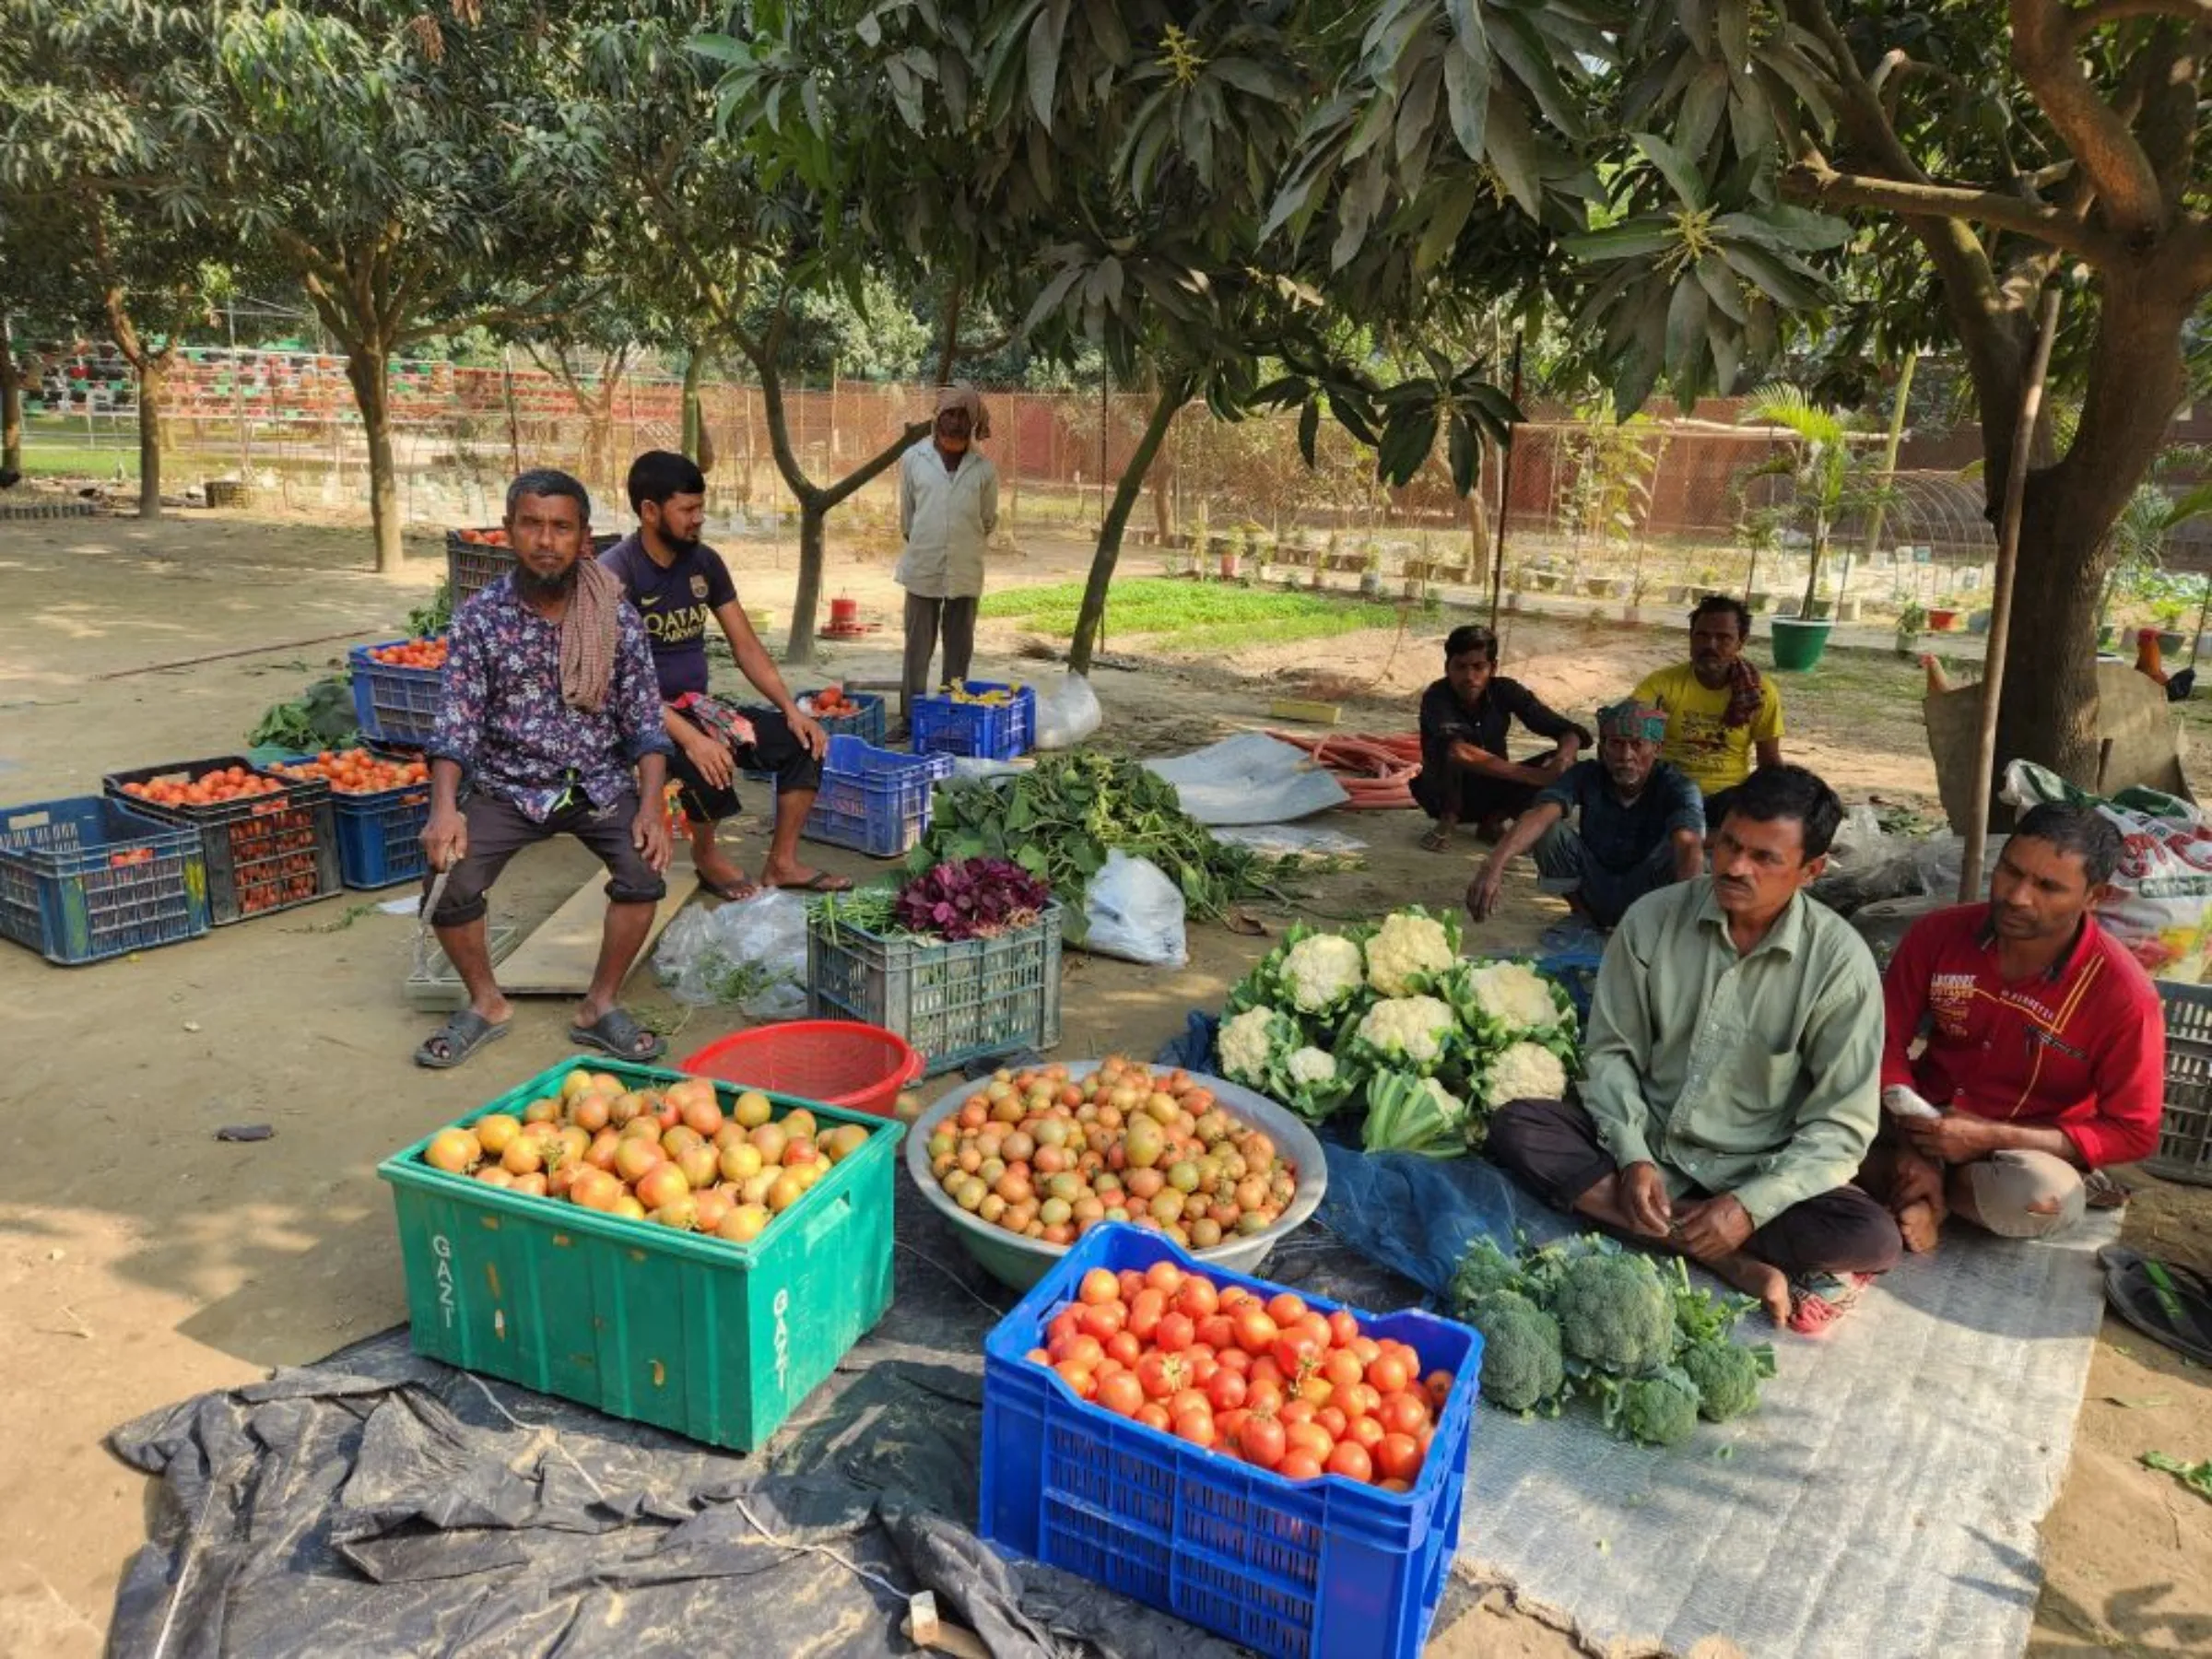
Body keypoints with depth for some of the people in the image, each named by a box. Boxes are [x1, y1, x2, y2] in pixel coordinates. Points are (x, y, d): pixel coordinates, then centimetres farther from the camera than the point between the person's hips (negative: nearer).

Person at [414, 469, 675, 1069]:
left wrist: (651, 804, -19)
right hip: (508, 786, 0)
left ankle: (600, 1006, -2)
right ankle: (486, 1003, 9)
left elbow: (645, 722, -5)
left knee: (646, 871, -24)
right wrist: (444, 807, -27)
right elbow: (456, 725, -11)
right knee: (447, 885, -19)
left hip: (600, 781, 0)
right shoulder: (479, 618, -7)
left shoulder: (617, 619, -6)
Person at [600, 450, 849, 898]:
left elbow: (746, 647, 6)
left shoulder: (705, 561, 3)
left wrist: (791, 709, -7)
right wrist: (690, 738, -35)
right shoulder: (615, 573, -18)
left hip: (696, 706, 7)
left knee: (802, 742, -8)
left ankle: (781, 862, 0)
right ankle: (706, 854, -5)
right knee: (710, 759, -36)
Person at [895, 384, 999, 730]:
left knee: (959, 649, 7)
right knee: (918, 647, 4)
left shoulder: (984, 468, 1)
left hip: (966, 572, 1)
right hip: (922, 569, -1)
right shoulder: (913, 458, 0)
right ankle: (911, 715, 11)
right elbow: (906, 514, 10)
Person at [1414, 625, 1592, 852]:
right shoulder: (1437, 697, -25)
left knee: (1559, 767, -19)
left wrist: (1565, 756, -37)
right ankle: (1447, 820, -11)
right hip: (1444, 795, -4)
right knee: (1450, 753, -35)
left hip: (1492, 791, 4)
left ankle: (1493, 821, -2)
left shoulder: (1505, 691, -13)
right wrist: (1536, 776, -45)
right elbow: (1458, 751, -43)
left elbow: (1569, 731, -12)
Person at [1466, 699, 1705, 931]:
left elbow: (1688, 845, -41)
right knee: (1547, 832, -24)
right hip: (1594, 892, 2)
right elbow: (1539, 815, -35)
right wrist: (1494, 864, -55)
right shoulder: (1586, 775, -17)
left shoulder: (1676, 788, -22)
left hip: (1647, 895, -2)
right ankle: (1582, 915, 1)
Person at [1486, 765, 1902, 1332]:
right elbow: (1610, 1050, -1)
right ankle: (1736, 1263, -24)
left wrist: (1752, 1204, -22)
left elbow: (1842, 1121, -11)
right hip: (1646, 1144, 2)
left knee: (1873, 1239, -28)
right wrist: (1632, 1156, -16)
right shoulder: (1652, 918, -8)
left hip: (1757, 1173, -2)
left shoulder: (1839, 960, -13)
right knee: (1515, 1127, -24)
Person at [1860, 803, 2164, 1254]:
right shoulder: (1937, 935, -12)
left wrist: (1990, 1137, -23)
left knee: (2047, 1198, -36)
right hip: (1925, 1126, 1)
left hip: (2024, 1150, -1)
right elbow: (1886, 1043, -6)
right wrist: (1912, 1145, -22)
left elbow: (2132, 1133, -14)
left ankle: (1907, 1187, -11)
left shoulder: (2123, 994, -19)